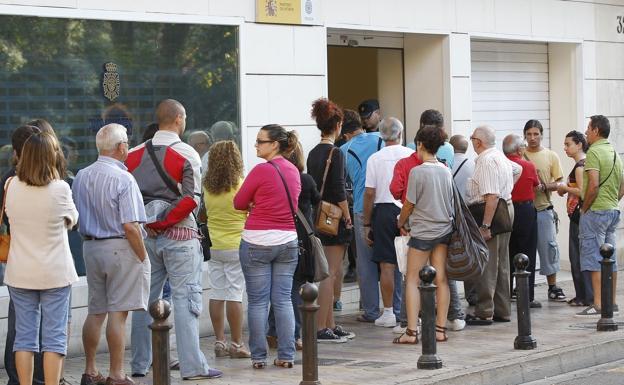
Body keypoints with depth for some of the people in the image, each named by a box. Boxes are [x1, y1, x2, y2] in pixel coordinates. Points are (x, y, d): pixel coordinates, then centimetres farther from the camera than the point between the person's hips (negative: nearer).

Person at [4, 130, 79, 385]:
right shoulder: (60, 189, -13)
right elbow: (72, 220, 4)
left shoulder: (11, 186, -5)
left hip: (19, 274, 3)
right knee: (54, 337, 4)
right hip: (55, 273, -3)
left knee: (24, 336, 8)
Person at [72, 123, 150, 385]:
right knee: (118, 313, -2)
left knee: (95, 312, 14)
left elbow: (76, 219, 12)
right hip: (120, 248, -7)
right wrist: (143, 257, -10)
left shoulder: (81, 177, 6)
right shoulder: (123, 179, -15)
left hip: (91, 246, 7)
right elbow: (130, 226, -19)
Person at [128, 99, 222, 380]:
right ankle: (192, 365, -6)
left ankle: (139, 364, 16)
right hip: (179, 234, -5)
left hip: (146, 236, 5)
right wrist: (163, 222, -11)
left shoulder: (134, 154, 6)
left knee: (145, 299, 11)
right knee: (185, 298, -4)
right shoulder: (186, 154, -8)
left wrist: (147, 224, 3)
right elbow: (191, 198, -16)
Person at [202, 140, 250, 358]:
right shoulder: (241, 185, -11)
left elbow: (203, 214, 10)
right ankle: (237, 344, 1)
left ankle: (219, 341, 12)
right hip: (236, 245, -4)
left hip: (213, 246, 4)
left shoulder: (207, 186, 1)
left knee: (216, 293, 9)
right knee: (235, 294, -1)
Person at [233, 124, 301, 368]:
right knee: (283, 300, 8)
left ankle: (258, 356, 4)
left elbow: (239, 203, -5)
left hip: (257, 241, -5)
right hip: (288, 240, 6)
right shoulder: (293, 171, 7)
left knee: (257, 301, 1)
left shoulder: (262, 170, -13)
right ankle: (286, 355, 7)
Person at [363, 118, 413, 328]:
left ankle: (389, 312, 5)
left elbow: (369, 193, -3)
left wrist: (367, 220, 6)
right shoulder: (412, 155, -1)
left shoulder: (375, 159, -4)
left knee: (387, 264, 3)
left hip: (384, 211, -1)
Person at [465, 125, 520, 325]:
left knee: (485, 265, -7)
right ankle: (502, 311, 20)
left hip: (492, 212, -10)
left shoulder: (486, 161, -17)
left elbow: (491, 196, -25)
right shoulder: (500, 157, 14)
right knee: (501, 263, 15)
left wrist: (485, 226, -26)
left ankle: (484, 313, -6)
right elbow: (518, 170, 36)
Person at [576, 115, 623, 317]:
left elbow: (593, 185, -22)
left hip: (596, 211, -9)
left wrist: (584, 209, -13)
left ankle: (598, 305, -9)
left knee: (594, 258, -7)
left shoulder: (594, 152, -13)